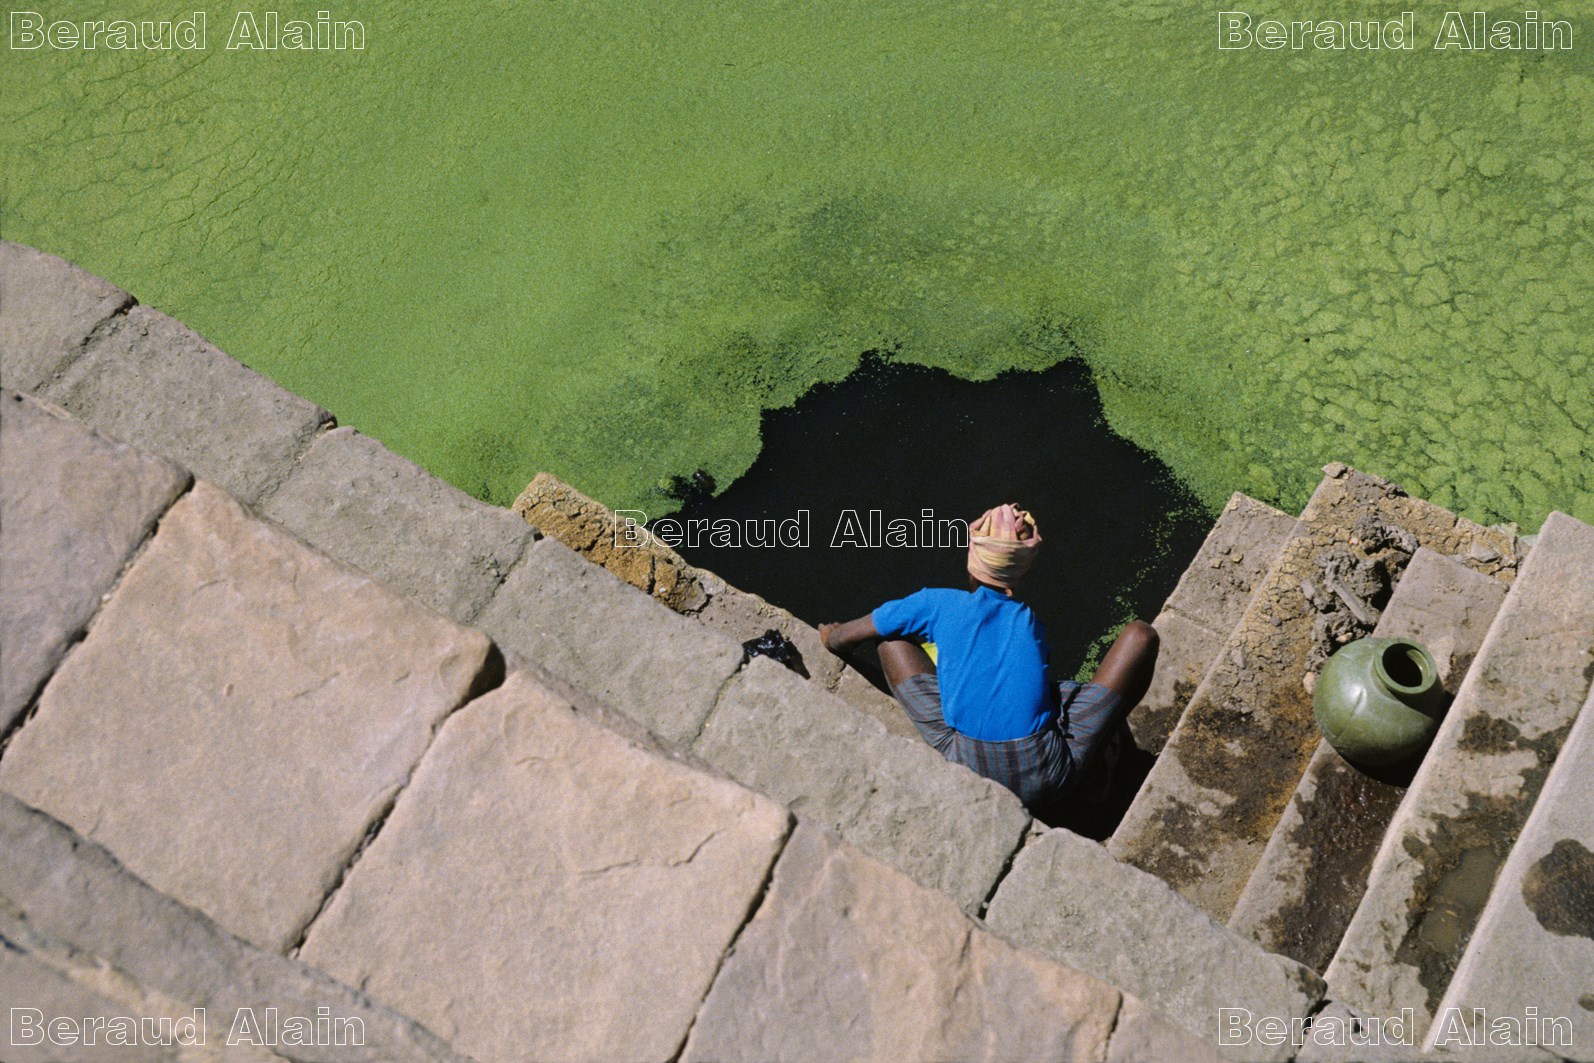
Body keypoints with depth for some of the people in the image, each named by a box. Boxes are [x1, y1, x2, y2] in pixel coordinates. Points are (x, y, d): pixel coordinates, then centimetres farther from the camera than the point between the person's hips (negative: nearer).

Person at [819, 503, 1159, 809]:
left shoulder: (937, 604, 5)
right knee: (1140, 634, 11)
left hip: (969, 774, 1)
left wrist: (833, 636, 40)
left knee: (891, 639, 19)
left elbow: (840, 640, 15)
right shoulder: (1031, 623, 12)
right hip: (1047, 780, -1)